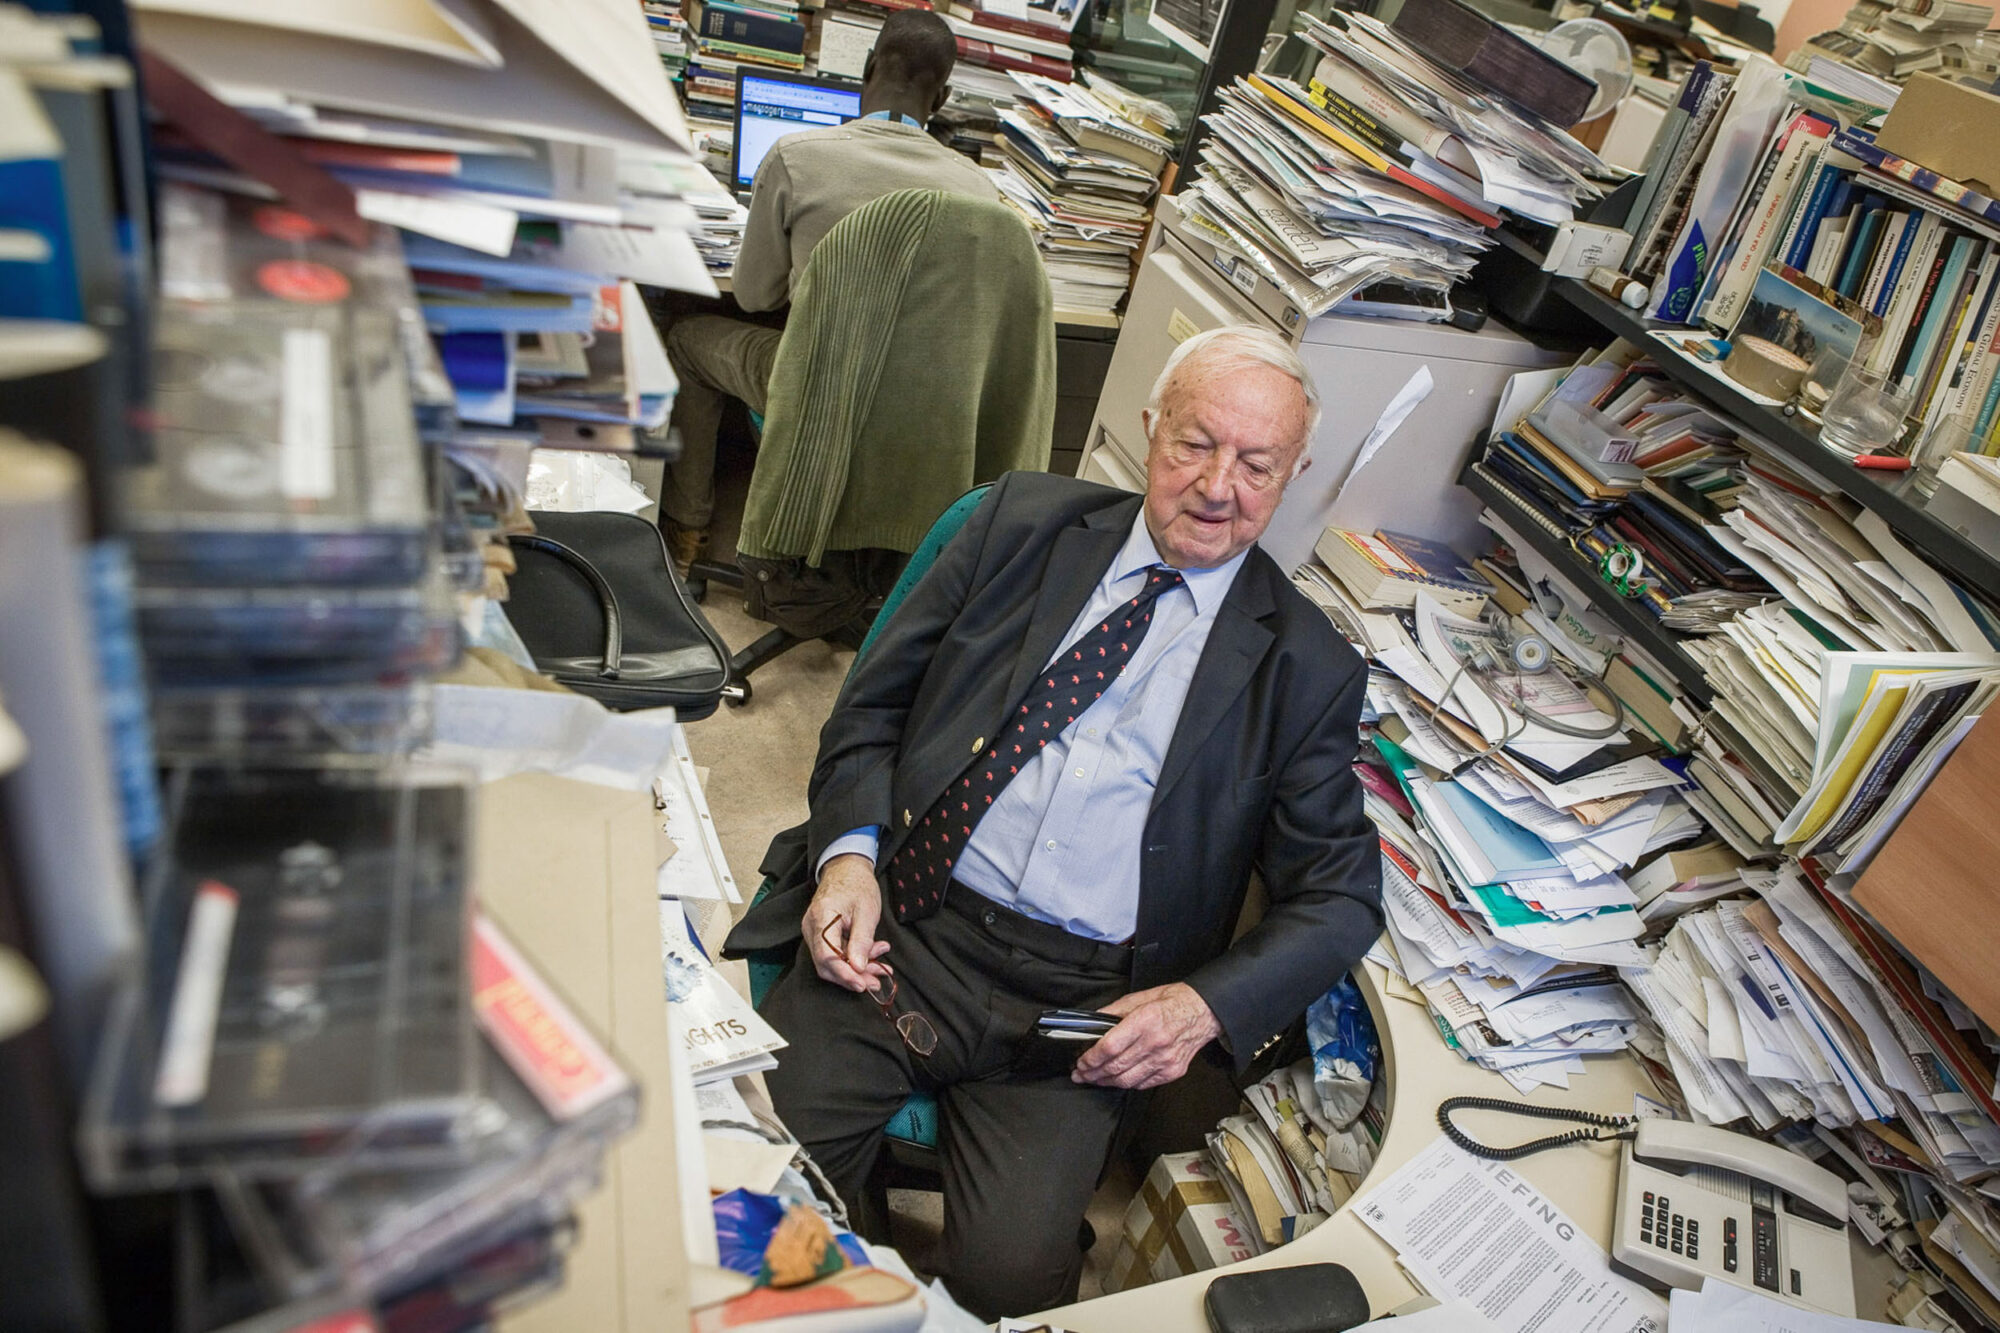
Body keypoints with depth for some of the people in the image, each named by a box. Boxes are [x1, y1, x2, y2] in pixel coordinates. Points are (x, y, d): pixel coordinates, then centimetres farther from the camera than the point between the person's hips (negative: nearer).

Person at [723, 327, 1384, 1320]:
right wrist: (848, 853, -8)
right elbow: (874, 704, 10)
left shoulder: (1306, 670, 5)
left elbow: (1341, 898, 6)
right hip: (902, 929, 2)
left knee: (1009, 1272, -20)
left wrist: (1207, 1004, -11)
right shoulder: (1027, 520, 9)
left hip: (1077, 1008, -1)